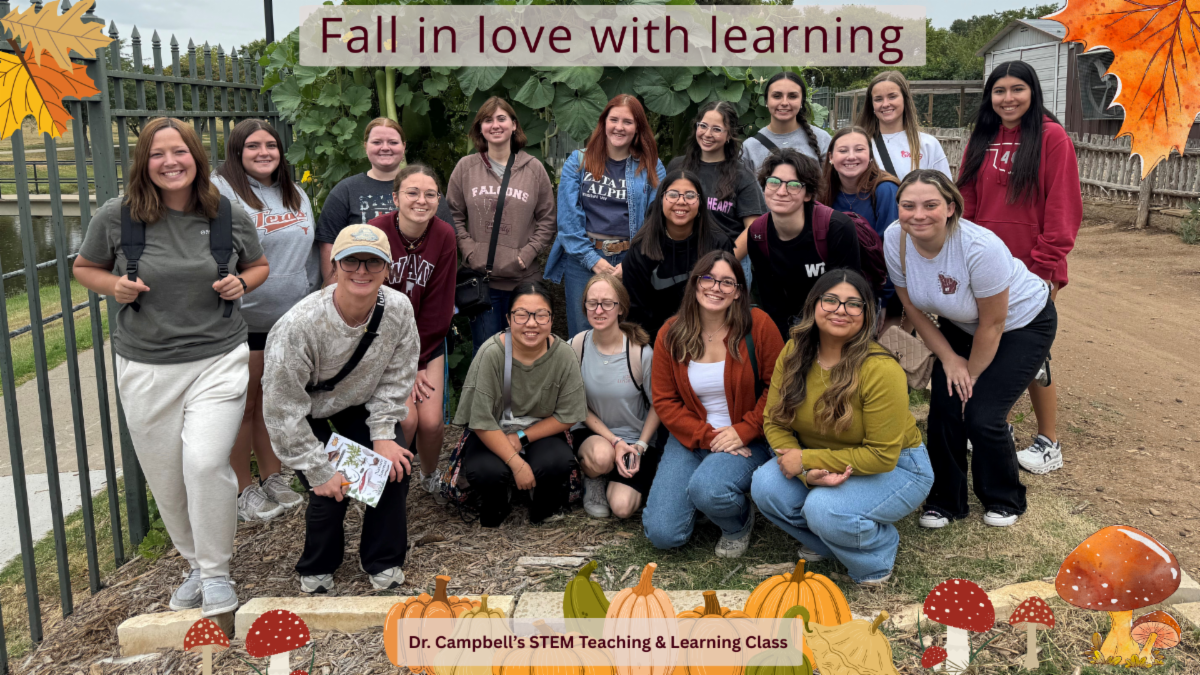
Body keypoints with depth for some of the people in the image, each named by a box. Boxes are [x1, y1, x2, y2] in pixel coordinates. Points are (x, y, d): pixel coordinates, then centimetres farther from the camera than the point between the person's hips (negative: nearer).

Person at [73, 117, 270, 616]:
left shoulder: (230, 215, -1)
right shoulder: (115, 217, -4)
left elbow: (259, 266, 15)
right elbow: (85, 268, 11)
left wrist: (240, 284, -7)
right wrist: (114, 286, -10)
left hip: (219, 359, -1)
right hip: (146, 367, 1)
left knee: (205, 462, -17)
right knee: (165, 477, 9)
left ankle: (216, 573, 5)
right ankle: (196, 563, 33)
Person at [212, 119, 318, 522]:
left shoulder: (296, 195, 13)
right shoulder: (221, 191, -10)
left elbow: (309, 253, 19)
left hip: (290, 319, 6)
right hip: (241, 321, -6)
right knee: (243, 406, 4)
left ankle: (273, 478, 29)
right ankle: (242, 491, 16)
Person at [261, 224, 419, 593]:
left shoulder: (398, 309, -22)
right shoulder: (298, 325, -36)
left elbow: (396, 377, -6)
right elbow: (283, 409, -28)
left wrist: (383, 434, -13)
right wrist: (319, 471, -22)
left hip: (359, 406, 4)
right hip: (307, 415, -4)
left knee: (396, 465, -14)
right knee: (331, 493, -14)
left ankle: (382, 562, 11)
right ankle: (316, 569, 19)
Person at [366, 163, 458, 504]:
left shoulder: (445, 236, -9)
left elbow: (438, 307, -6)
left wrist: (416, 362, -8)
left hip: (428, 342, 2)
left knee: (431, 420, -8)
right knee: (406, 417, -16)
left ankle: (429, 476, 25)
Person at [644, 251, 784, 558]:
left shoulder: (758, 325, -8)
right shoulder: (670, 334, -1)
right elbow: (664, 401, -1)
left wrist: (743, 431, -15)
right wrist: (707, 437, -13)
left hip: (747, 440, -2)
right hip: (690, 439, 3)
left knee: (707, 488, -34)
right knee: (662, 533, -11)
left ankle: (739, 524, 4)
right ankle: (697, 494, 24)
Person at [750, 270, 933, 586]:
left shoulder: (881, 369, -26)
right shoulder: (793, 353, -9)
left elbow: (882, 456, -24)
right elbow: (774, 423, -7)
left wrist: (807, 459, -24)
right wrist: (808, 473, -25)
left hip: (896, 468, -5)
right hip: (818, 464, 5)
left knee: (824, 509, -32)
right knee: (766, 486, -21)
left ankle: (879, 552, 3)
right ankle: (825, 542, 9)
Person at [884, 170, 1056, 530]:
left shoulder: (980, 247, -37)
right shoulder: (895, 239, -22)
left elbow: (991, 326, -23)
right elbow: (913, 306, -6)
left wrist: (972, 376, -11)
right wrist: (950, 359, -6)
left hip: (1022, 323, -5)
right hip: (961, 324, 5)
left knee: (981, 416, -12)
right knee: (944, 408, -6)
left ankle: (1005, 500, 16)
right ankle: (945, 500, 17)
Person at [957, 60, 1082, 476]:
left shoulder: (1051, 137, -8)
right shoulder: (981, 141, 8)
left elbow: (1063, 208, -11)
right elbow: (967, 203, 10)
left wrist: (1046, 265, -14)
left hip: (1031, 269, -5)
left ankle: (1048, 444, 18)